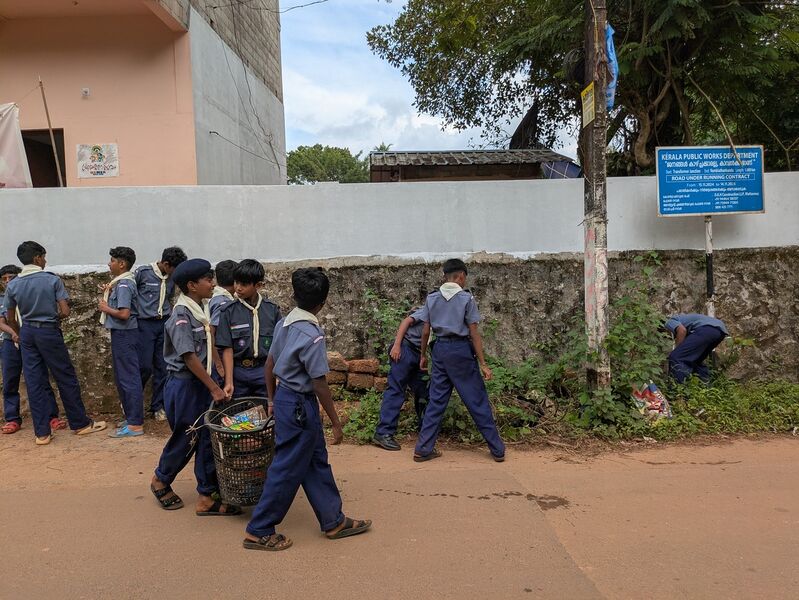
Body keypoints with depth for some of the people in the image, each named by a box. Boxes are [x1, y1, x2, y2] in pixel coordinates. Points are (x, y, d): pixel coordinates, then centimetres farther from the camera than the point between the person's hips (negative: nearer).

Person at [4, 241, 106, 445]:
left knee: (34, 382, 7)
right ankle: (80, 424, 16)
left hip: (27, 333, 5)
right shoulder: (52, 280, -11)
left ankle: (42, 433, 11)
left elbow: (10, 318, 9)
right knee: (66, 379, 6)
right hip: (49, 332, -4)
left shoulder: (12, 285, 2)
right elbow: (65, 312, -13)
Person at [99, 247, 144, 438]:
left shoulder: (123, 285, -18)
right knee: (122, 378, 17)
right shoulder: (121, 282, 13)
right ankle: (131, 417, 26)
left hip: (124, 334, -10)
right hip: (121, 334, 10)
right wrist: (110, 293, 8)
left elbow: (124, 314, -26)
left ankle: (135, 425, -1)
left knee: (129, 378, -6)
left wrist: (106, 308, -11)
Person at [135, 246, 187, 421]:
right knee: (145, 366, -6)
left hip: (165, 324, 5)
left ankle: (158, 406, 15)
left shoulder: (172, 279, 8)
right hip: (146, 324, -5)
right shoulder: (143, 272, -7)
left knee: (163, 367, 5)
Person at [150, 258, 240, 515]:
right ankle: (161, 481, 35)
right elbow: (189, 358, -21)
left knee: (207, 439, 8)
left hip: (202, 384, 7)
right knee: (185, 439, 8)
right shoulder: (180, 316, -19)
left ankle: (207, 497, 17)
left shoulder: (203, 309, 6)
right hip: (184, 386, -7)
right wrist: (214, 389, -19)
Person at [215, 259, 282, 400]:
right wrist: (229, 382, -10)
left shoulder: (272, 309, -2)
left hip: (266, 372, 0)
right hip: (239, 372, 0)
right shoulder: (228, 312, -4)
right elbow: (227, 349, -5)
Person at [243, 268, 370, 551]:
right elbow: (319, 384, -20)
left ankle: (334, 521, 29)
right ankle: (259, 532, 18)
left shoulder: (285, 323, 2)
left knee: (317, 462, 17)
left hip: (284, 397, 9)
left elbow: (269, 364, 10)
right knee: (288, 470, 5)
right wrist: (336, 422, -10)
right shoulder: (312, 335, -22)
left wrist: (272, 400, 23)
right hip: (300, 405, -9)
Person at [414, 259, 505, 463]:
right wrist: (483, 364, -6)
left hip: (440, 349, 4)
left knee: (436, 401, 10)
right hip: (461, 350, -4)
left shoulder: (431, 298, 4)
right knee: (477, 401, 4)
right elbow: (474, 334, -9)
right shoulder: (466, 298, -7)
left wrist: (423, 355, 17)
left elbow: (425, 332, 5)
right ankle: (497, 449, 13)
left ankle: (423, 449, 10)